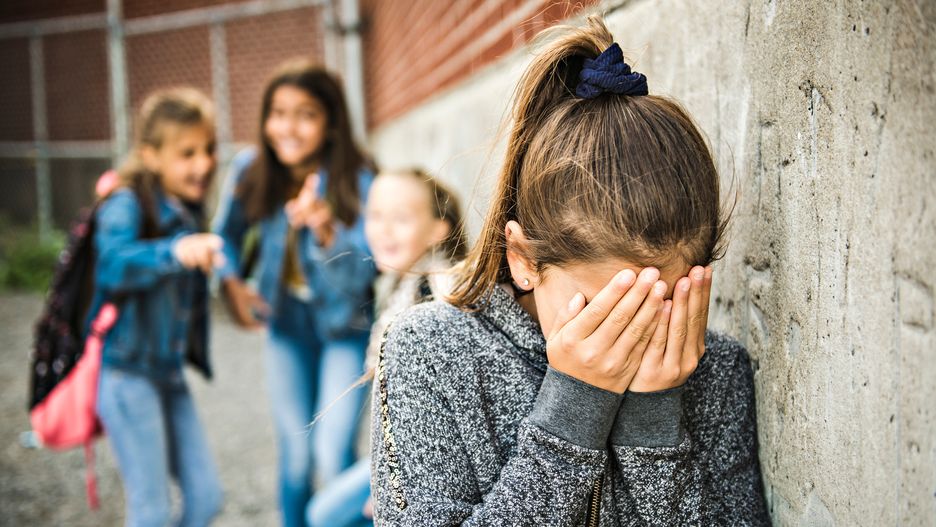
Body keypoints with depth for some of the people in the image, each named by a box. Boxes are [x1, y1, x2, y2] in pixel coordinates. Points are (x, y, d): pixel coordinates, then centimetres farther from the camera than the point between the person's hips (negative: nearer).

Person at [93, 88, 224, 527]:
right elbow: (113, 264, -38)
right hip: (126, 372, -7)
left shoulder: (188, 209, 7)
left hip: (170, 372, 7)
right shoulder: (127, 203, -15)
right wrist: (174, 252, -52)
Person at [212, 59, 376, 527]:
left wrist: (327, 233, -44)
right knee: (295, 455, 11)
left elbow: (359, 276, -27)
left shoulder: (357, 181, -23)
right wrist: (231, 282, -11)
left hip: (345, 326, -3)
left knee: (334, 457, -11)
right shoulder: (249, 170, -12)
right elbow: (226, 234, 7)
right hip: (286, 324, 3)